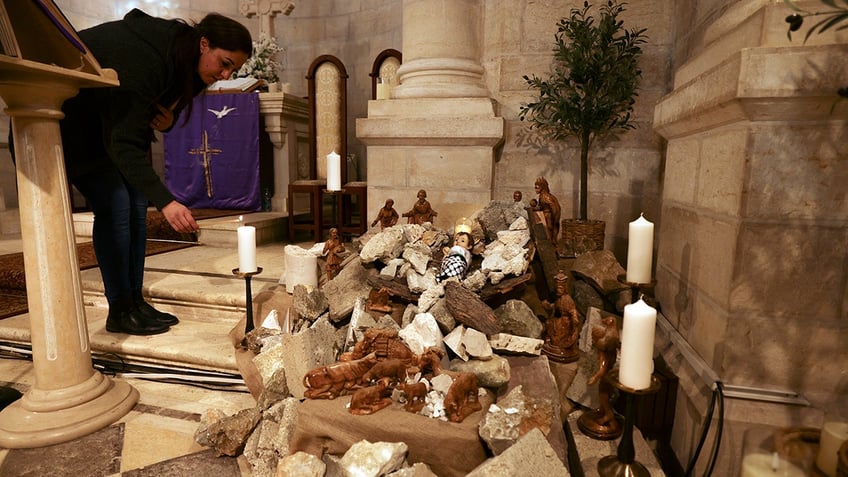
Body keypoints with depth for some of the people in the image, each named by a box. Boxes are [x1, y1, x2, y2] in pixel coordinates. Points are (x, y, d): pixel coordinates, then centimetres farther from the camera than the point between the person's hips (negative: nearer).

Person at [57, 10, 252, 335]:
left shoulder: (182, 56, -8)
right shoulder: (144, 60, -35)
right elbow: (123, 144, -39)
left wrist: (166, 120, -19)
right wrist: (165, 201, -48)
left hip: (111, 121, 8)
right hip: (69, 121, -8)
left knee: (136, 204, 0)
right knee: (114, 205, -17)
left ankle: (135, 301, 6)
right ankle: (120, 312, -8)